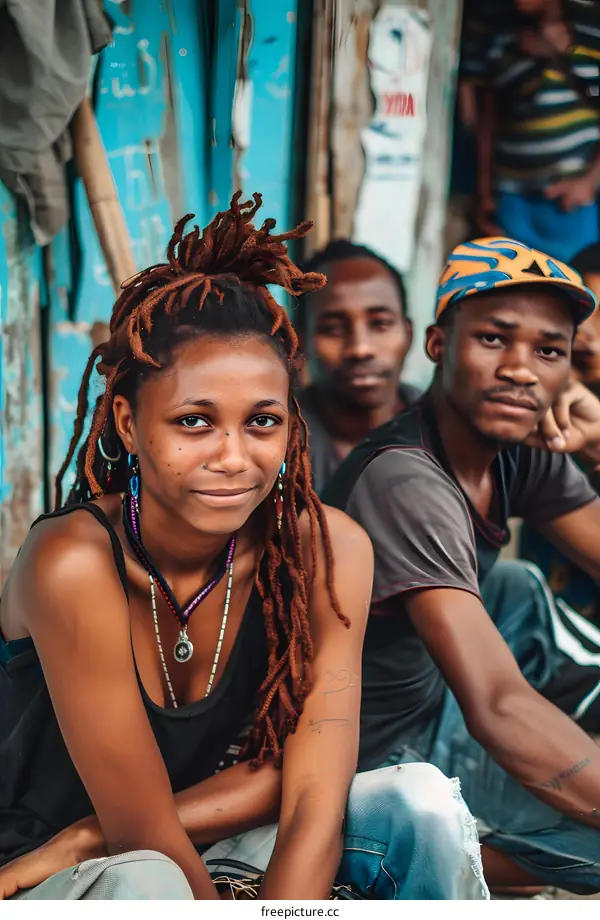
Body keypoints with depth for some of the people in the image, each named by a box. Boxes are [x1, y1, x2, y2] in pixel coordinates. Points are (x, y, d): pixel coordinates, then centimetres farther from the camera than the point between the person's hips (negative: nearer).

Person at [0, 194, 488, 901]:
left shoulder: (327, 551, -14)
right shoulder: (75, 564, -26)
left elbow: (310, 792, -18)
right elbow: (147, 837, -23)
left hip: (200, 858, 6)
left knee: (421, 801, -16)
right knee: (144, 882, -38)